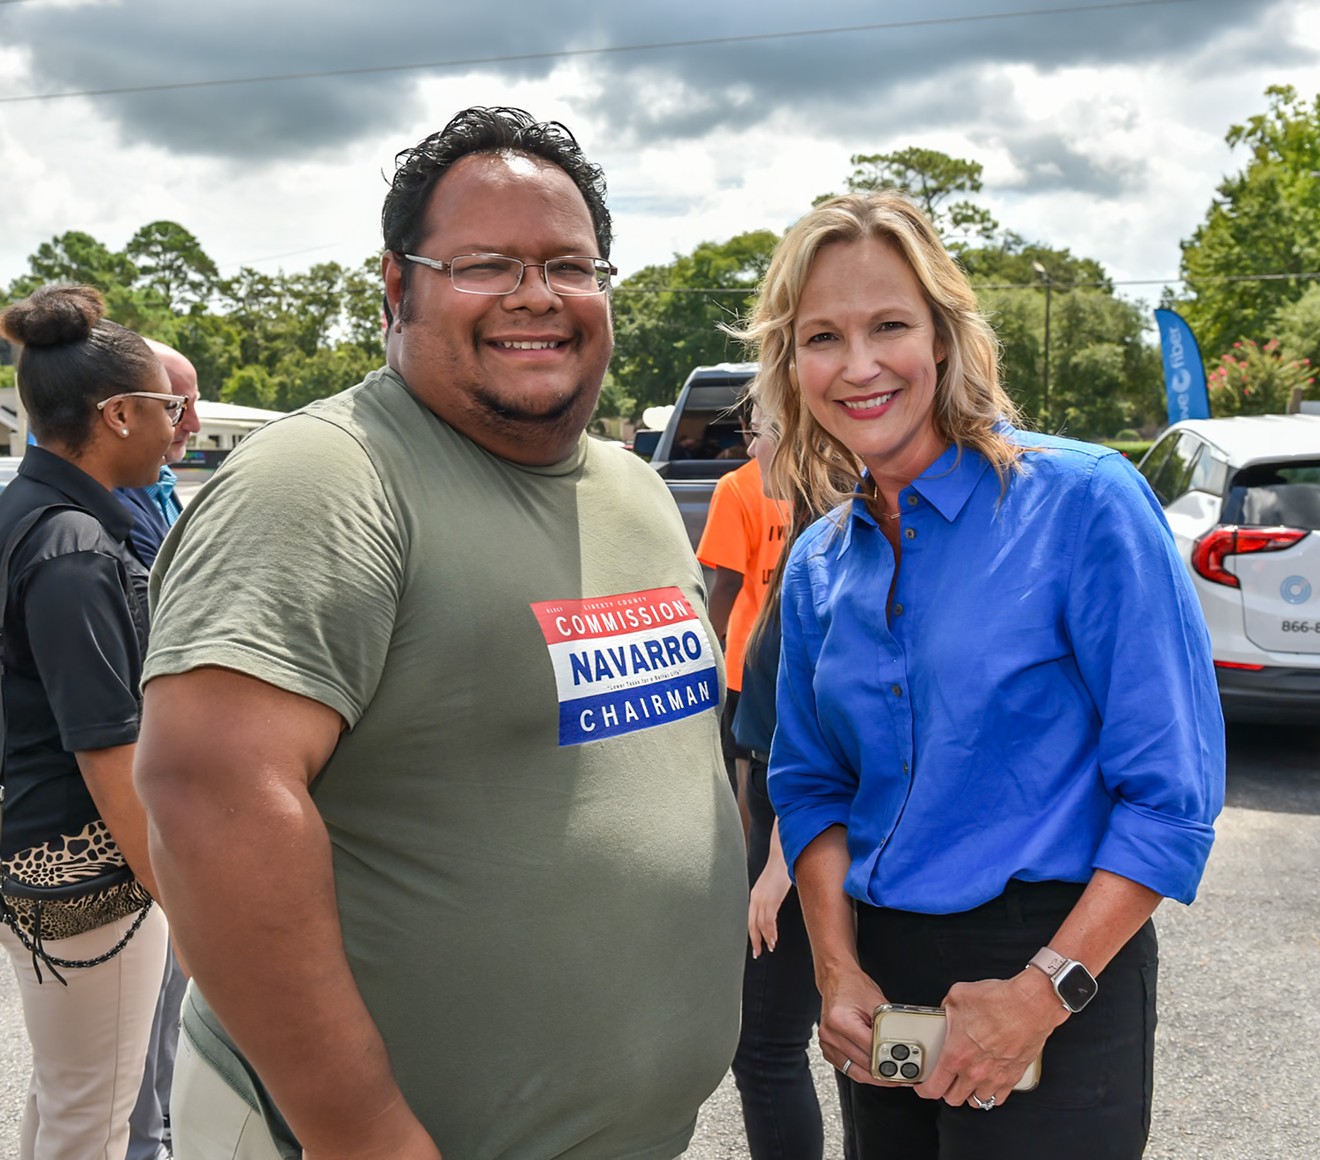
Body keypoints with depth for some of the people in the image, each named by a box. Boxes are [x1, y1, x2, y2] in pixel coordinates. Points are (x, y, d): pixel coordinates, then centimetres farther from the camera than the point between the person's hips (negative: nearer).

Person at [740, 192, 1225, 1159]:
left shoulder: (1084, 501, -13)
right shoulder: (818, 566, 4)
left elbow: (1174, 787, -14)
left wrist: (1045, 990, -17)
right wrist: (838, 969, -3)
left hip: (1060, 969, -5)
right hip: (880, 979, 5)